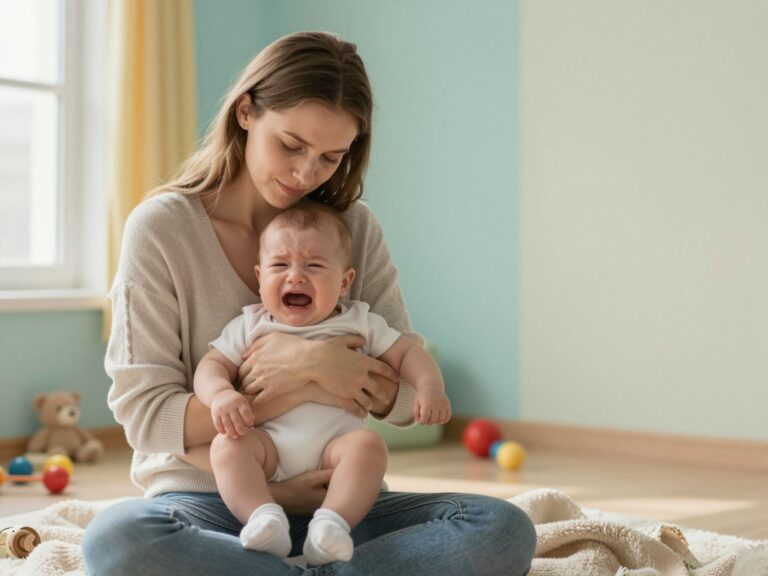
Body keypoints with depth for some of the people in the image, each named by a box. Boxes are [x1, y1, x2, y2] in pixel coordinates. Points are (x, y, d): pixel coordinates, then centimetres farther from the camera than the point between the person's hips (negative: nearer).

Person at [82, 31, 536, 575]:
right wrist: (309, 371, -19)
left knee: (505, 530, -23)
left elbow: (409, 398, 4)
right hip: (208, 504, -3)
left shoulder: (356, 228, 6)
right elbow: (146, 418, -9)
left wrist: (304, 372, -16)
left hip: (335, 501, 3)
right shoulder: (161, 227, -4)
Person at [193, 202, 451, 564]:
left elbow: (408, 353, 14)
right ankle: (263, 518, -41)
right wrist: (220, 394, -17)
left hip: (336, 442, 0)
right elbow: (212, 365, 7)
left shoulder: (359, 324, 12)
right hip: (270, 443, 1)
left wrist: (429, 387, -8)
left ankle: (333, 522, -41)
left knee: (369, 444, -31)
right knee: (227, 444, -28)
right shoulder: (250, 327, 12)